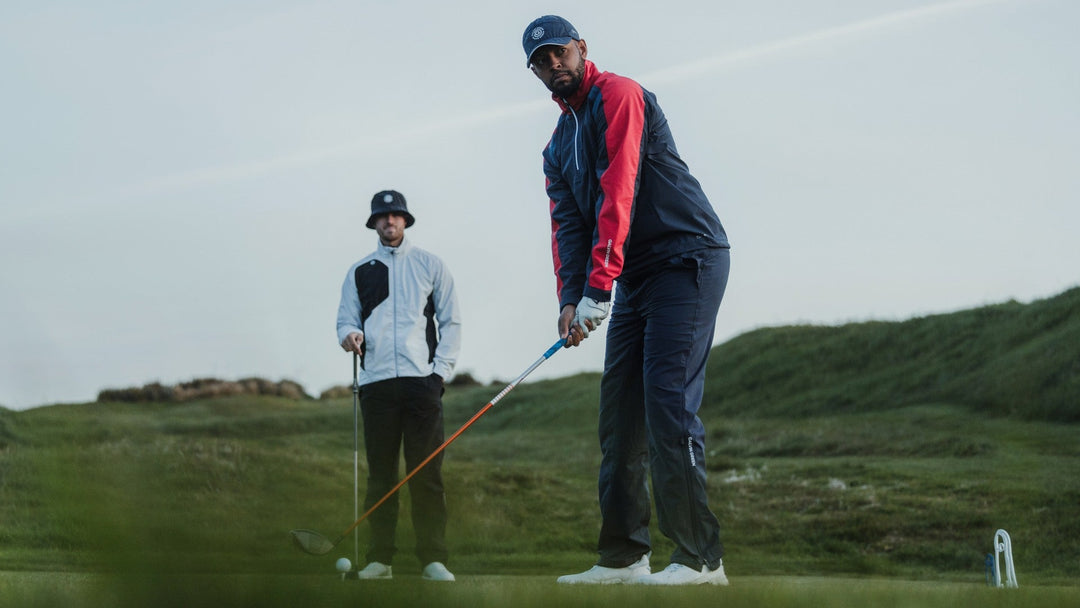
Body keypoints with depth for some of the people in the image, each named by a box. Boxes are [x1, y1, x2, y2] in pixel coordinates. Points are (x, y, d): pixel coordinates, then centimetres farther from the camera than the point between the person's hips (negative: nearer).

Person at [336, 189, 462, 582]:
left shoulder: (430, 266, 13)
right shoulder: (359, 272, 17)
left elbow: (450, 321, 10)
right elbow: (346, 319, 15)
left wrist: (441, 369, -2)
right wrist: (350, 335, -10)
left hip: (421, 381, -2)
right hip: (376, 384, 2)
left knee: (427, 474, -6)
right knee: (380, 474, 1)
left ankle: (433, 559, -4)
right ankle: (380, 559, 6)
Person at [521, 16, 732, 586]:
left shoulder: (618, 94, -9)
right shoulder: (558, 146, 18)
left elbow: (617, 191, -19)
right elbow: (567, 224, 8)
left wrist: (598, 286, -24)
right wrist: (570, 298, -9)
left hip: (687, 259, -9)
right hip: (636, 279, 9)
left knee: (667, 399, -17)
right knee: (619, 410, 5)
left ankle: (699, 558, -16)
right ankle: (624, 556, 8)